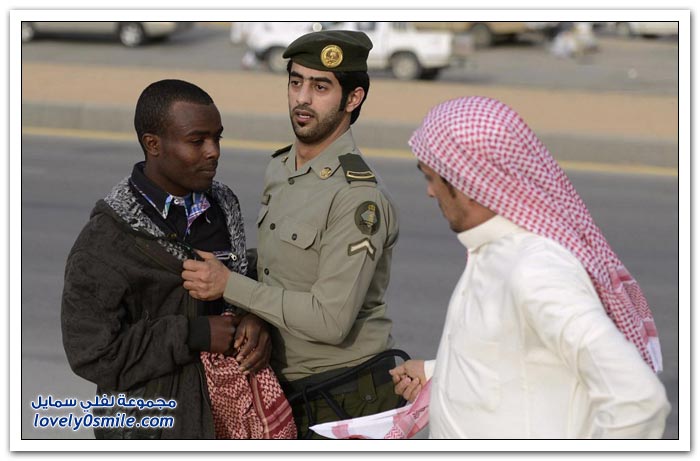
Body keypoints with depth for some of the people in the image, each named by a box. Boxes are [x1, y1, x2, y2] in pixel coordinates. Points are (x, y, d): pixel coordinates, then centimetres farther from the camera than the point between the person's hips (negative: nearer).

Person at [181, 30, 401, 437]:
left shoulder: (359, 196, -20)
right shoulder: (279, 171, 8)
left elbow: (330, 320, -24)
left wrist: (228, 285, -20)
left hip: (348, 402, -8)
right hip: (286, 392, 8)